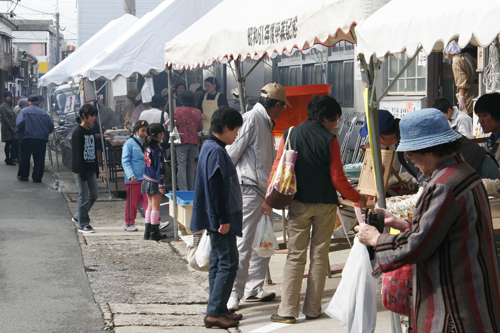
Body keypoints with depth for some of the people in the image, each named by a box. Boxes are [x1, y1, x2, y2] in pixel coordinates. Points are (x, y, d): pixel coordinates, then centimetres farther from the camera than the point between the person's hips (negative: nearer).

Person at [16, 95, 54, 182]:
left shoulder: (24, 111, 3)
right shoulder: (44, 113, 11)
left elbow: (19, 123, -10)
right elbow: (51, 125, 7)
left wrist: (19, 131, 7)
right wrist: (46, 133, 21)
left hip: (27, 137, -2)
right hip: (42, 139, 2)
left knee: (24, 157, 11)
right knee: (39, 159, 5)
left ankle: (23, 175, 17)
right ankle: (37, 177, 3)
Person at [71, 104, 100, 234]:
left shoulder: (91, 131, 12)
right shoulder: (78, 132, -12)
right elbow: (77, 154, -16)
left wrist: (96, 170, 15)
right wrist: (82, 172, -19)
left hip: (91, 169, 8)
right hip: (80, 169, -8)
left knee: (94, 194, 10)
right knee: (84, 196, -4)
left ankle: (78, 217, 25)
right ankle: (83, 225, 5)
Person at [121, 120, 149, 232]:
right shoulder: (129, 143, -5)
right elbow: (125, 161, -9)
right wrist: (131, 175, -19)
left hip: (146, 179, 4)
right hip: (133, 179, -4)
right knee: (132, 202, 4)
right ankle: (129, 224, 15)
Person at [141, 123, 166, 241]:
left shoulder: (147, 146, 5)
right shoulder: (157, 150, -19)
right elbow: (159, 168, -18)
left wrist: (164, 125, 36)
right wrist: (161, 185, -15)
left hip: (147, 180, 8)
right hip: (155, 182, -8)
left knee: (150, 206, 15)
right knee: (155, 207, -1)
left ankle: (147, 231, 18)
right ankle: (154, 232, 2)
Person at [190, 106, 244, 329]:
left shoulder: (210, 148, 15)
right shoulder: (216, 151, -17)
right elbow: (217, 188, -21)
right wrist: (223, 219, -21)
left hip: (217, 218, 11)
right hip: (220, 218, -11)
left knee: (218, 262, 13)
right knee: (228, 262, -8)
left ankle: (218, 310, 18)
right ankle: (215, 312, -7)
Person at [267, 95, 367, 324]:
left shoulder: (290, 135, 2)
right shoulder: (329, 140, -5)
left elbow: (277, 168, 2)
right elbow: (338, 179, -4)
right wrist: (357, 198, 10)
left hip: (299, 203, 2)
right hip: (325, 204, -1)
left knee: (295, 255, 3)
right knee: (319, 255, 7)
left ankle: (287, 310, -3)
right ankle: (312, 309, 11)